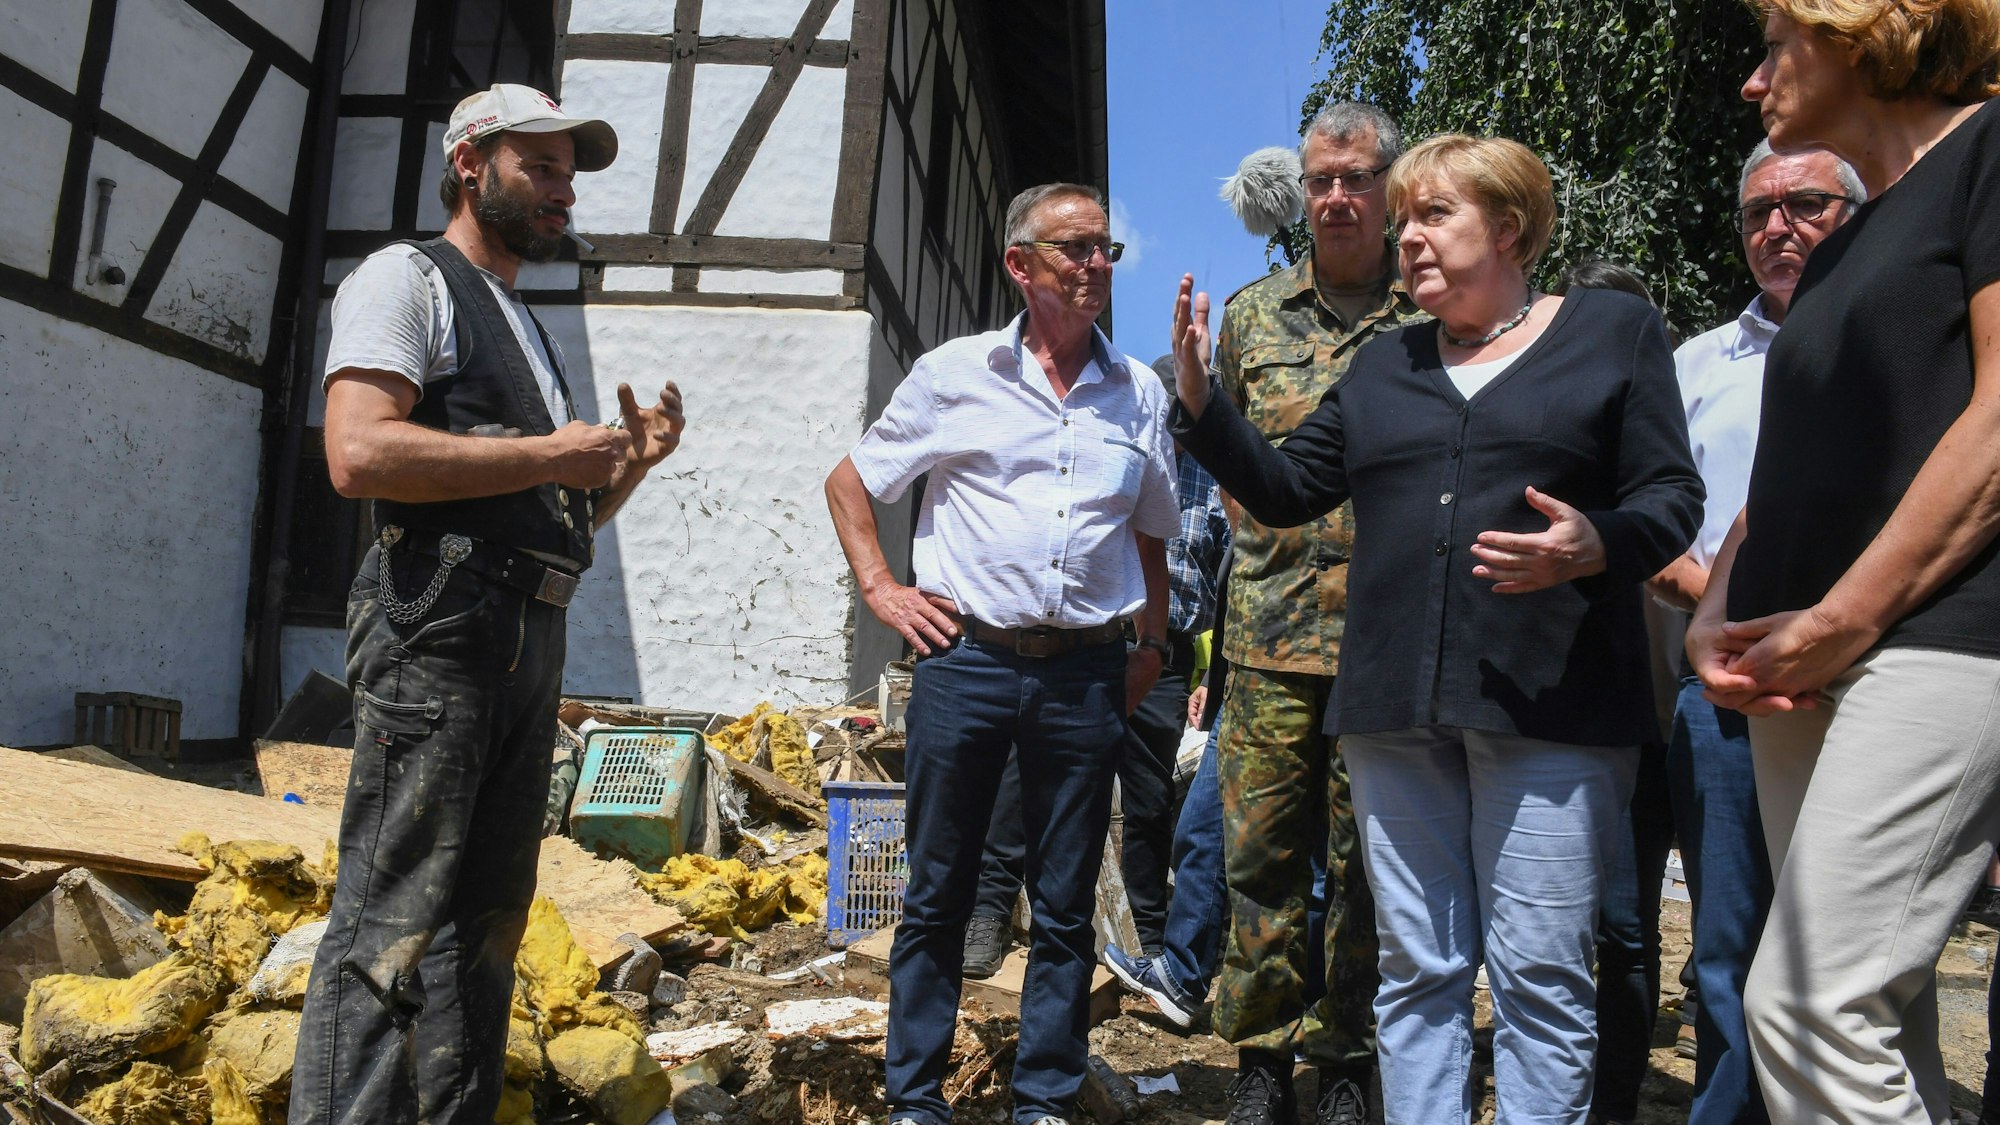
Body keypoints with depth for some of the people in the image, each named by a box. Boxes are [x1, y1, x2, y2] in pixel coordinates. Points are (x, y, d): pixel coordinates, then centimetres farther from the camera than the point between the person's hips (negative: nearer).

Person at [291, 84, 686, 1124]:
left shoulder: (525, 327, 26)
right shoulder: (407, 277, 1)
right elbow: (359, 454, -17)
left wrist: (629, 463, 8)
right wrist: (551, 454, -12)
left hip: (532, 639, 9)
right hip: (439, 632, -9)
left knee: (487, 918, 12)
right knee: (392, 923, -8)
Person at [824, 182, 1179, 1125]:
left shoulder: (1138, 391, 11)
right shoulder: (955, 374, 5)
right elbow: (849, 483, 12)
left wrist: (1150, 645, 13)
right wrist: (880, 589, 2)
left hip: (1087, 675, 2)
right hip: (966, 658, -1)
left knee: (1065, 907, 9)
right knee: (938, 895, 7)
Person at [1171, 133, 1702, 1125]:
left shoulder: (1613, 328, 8)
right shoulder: (1383, 366, 19)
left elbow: (1672, 496, 1)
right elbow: (1285, 488, 16)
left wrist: (1596, 546, -19)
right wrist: (1200, 400, 4)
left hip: (1548, 706, -4)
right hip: (1396, 708, 4)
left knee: (1538, 973, -2)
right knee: (1416, 971, 10)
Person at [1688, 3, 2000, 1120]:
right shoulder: (1840, 253, 24)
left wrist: (1841, 620, -14)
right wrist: (1717, 617, 5)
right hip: (1800, 676, 8)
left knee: (1807, 1002, -15)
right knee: (1874, 1013, 9)